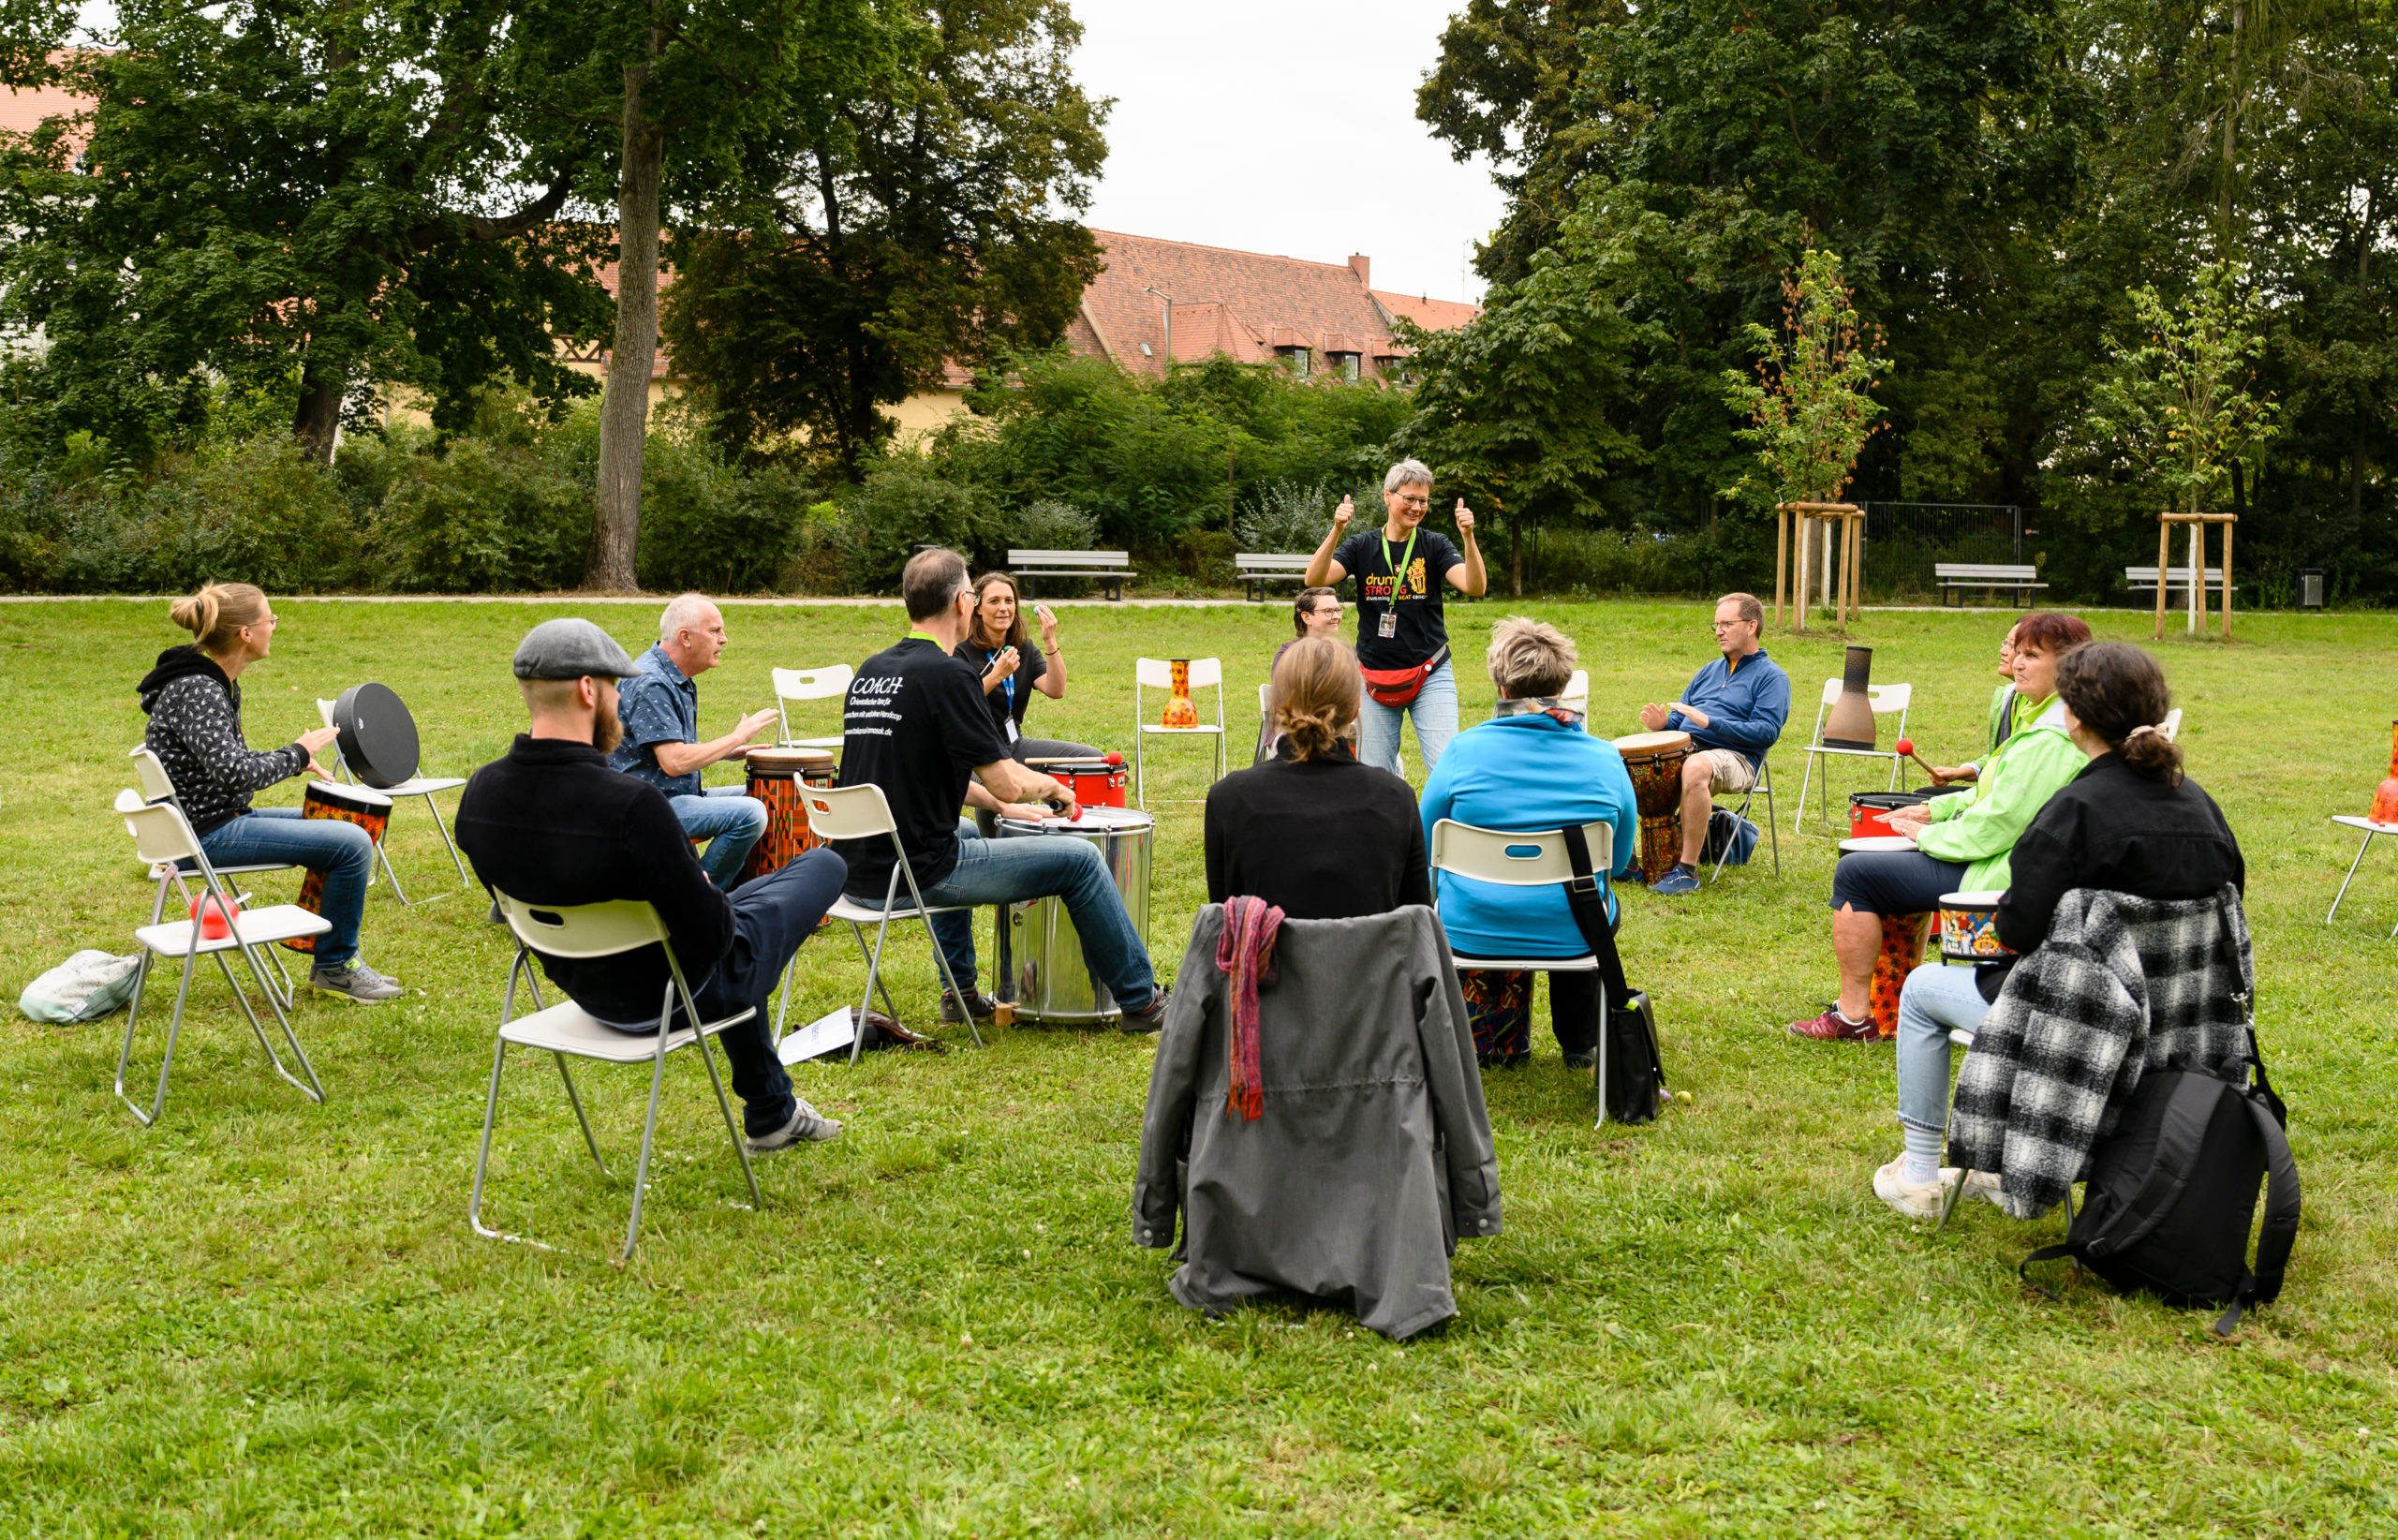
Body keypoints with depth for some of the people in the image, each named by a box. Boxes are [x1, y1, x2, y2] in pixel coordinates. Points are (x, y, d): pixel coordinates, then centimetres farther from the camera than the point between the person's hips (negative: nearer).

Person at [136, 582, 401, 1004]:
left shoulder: (215, 682, 10)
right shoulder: (196, 691, -21)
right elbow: (233, 773, -32)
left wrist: (296, 761, 6)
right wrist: (295, 753, -16)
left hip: (225, 818, 11)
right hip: (207, 834, -11)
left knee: (340, 826, 22)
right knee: (353, 843, -17)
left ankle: (335, 957, 26)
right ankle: (334, 967, -1)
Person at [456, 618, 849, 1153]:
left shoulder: (478, 796, -13)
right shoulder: (632, 805, -36)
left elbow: (517, 902, 5)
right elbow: (709, 937, -29)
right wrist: (713, 895, -4)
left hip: (585, 988, 7)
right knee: (825, 866, 13)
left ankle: (773, 1115, 49)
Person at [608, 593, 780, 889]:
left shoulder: (681, 680, 15)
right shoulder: (651, 684, -19)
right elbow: (674, 762, -26)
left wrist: (731, 752, 9)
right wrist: (736, 738, -16)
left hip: (679, 794, 11)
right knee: (749, 814, -25)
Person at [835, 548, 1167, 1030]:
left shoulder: (871, 670, 10)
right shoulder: (947, 674, -16)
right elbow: (1007, 783, -16)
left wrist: (1000, 805, 24)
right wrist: (1053, 787, 5)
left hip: (859, 870, 9)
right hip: (912, 875, -9)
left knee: (964, 833, 40)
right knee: (1079, 859, 2)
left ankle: (960, 991, 40)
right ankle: (1141, 1002, 14)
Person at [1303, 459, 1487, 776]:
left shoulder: (1434, 545, 0)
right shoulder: (1362, 546, 2)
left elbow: (1475, 586, -14)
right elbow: (1314, 579, -13)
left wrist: (1468, 537, -29)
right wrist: (1337, 531, -26)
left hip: (1431, 675, -1)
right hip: (1376, 677, 1)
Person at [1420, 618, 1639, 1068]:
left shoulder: (1464, 751, -11)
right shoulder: (1605, 758, -7)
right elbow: (1620, 861, 5)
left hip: (1473, 932, 0)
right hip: (1573, 936, 1)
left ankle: (1496, 1041, 46)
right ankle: (1580, 1044, 49)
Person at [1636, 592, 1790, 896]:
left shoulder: (1771, 676, 4)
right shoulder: (1710, 670, 26)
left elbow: (1766, 732, -10)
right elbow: (1679, 719, 25)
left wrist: (1710, 723, -19)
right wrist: (1662, 724, -1)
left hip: (1734, 757, -7)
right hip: (1682, 748, 7)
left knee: (1695, 767, -41)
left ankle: (1687, 870, -34)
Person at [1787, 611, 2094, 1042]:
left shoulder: (2050, 740, -24)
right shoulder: (2048, 719, 10)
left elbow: (1994, 829, -25)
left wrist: (1928, 834, -10)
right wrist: (1935, 809, 12)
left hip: (2003, 877, -11)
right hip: (2018, 866, 11)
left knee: (1853, 872, -6)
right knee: (1879, 863, 27)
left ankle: (1853, 1016, 1)